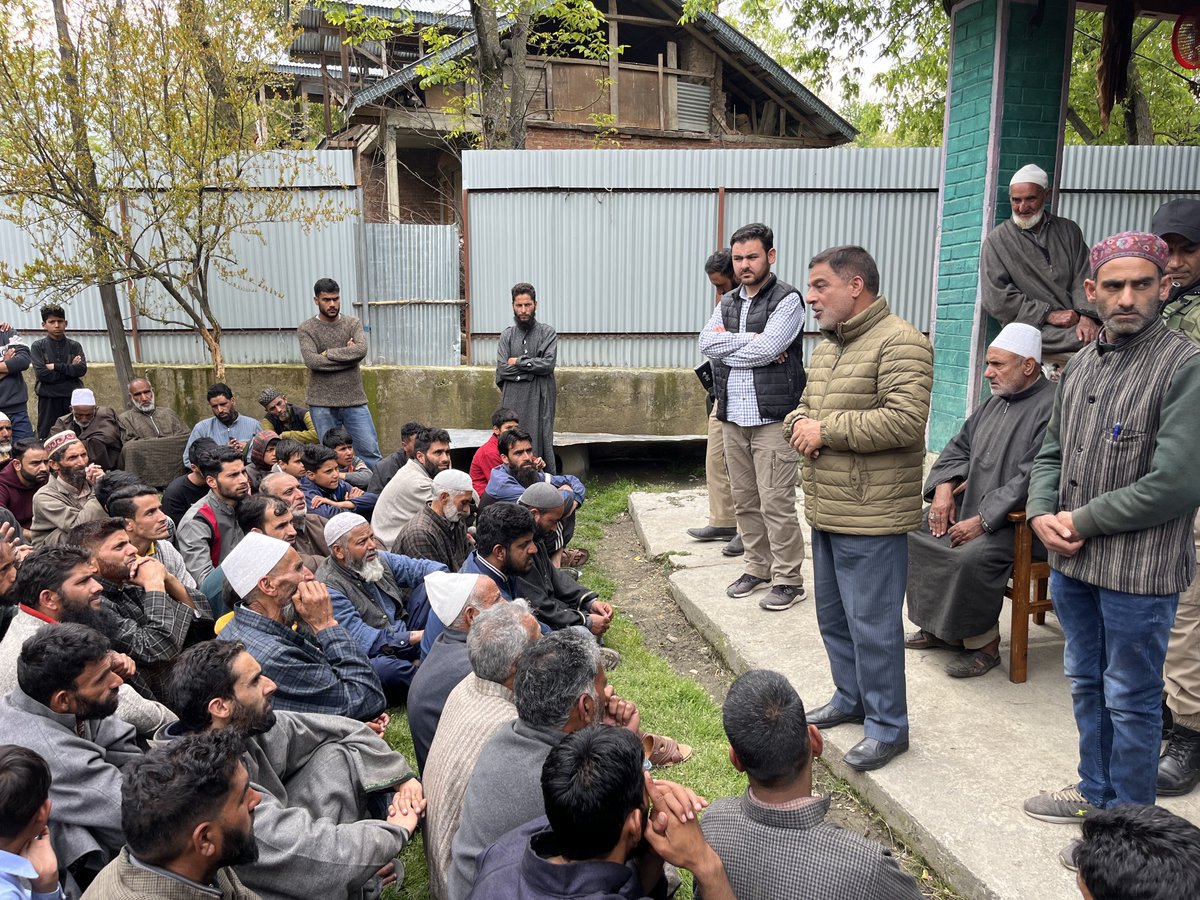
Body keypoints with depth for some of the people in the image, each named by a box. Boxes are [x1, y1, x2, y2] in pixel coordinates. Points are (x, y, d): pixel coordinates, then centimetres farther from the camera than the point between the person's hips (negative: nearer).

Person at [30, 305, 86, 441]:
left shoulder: (75, 346, 9)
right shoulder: (38, 346, 4)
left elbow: (82, 369, -6)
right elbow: (41, 374, -9)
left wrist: (55, 366, -9)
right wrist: (70, 369, -5)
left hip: (73, 398, 1)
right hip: (48, 399, -1)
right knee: (46, 439, 2)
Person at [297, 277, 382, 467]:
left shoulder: (353, 324, 5)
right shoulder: (306, 329, 0)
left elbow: (361, 350, -14)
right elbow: (312, 360, -16)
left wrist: (328, 353, -12)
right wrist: (347, 355, -12)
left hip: (354, 401, 1)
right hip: (322, 404, -1)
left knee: (371, 451, 2)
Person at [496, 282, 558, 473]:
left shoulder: (547, 333, 5)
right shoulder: (507, 335, 11)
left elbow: (548, 364, -9)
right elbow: (502, 369, 0)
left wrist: (518, 362, -2)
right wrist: (533, 367, -5)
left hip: (540, 400, -2)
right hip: (513, 400, 2)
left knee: (541, 444, -2)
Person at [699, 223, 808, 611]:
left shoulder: (787, 299, -4)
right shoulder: (727, 303, 16)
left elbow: (765, 350, -18)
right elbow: (706, 343, -1)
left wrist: (726, 341, -4)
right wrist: (750, 340, -10)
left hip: (771, 418, -6)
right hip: (733, 418, 7)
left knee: (776, 503, -5)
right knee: (744, 500, 12)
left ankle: (788, 580, 6)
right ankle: (758, 568, 25)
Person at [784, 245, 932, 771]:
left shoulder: (899, 343, -15)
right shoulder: (828, 346, 15)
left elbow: (905, 421, -25)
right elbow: (804, 406, 23)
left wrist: (826, 430, -19)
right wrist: (799, 424, -2)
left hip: (871, 517, -9)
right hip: (827, 512, 10)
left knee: (871, 624, 0)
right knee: (833, 615, 20)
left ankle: (887, 727, 16)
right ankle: (851, 699, 37)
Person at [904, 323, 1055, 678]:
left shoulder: (1051, 408, -18)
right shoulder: (995, 402, 11)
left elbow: (1030, 480, -25)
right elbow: (959, 448, 18)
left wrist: (982, 521, -25)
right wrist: (944, 489, 0)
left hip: (1018, 522, -9)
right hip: (974, 506, 9)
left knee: (973, 556, -32)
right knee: (917, 532, 2)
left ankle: (983, 642, -8)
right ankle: (940, 625, 11)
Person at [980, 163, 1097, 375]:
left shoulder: (1069, 231, 21)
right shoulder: (996, 241, 8)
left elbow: (1083, 279, 11)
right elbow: (995, 299, -3)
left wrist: (1086, 316, -10)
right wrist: (1049, 314, -9)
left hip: (1076, 324, 5)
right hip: (1033, 329, -5)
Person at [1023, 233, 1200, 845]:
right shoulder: (1081, 364, 8)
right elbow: (1051, 451, 14)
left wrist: (1083, 521, -13)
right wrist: (1041, 515, -3)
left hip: (1139, 570, -7)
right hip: (1071, 562, 7)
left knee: (1131, 699, 8)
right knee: (1086, 683, 21)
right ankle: (1096, 792, 41)